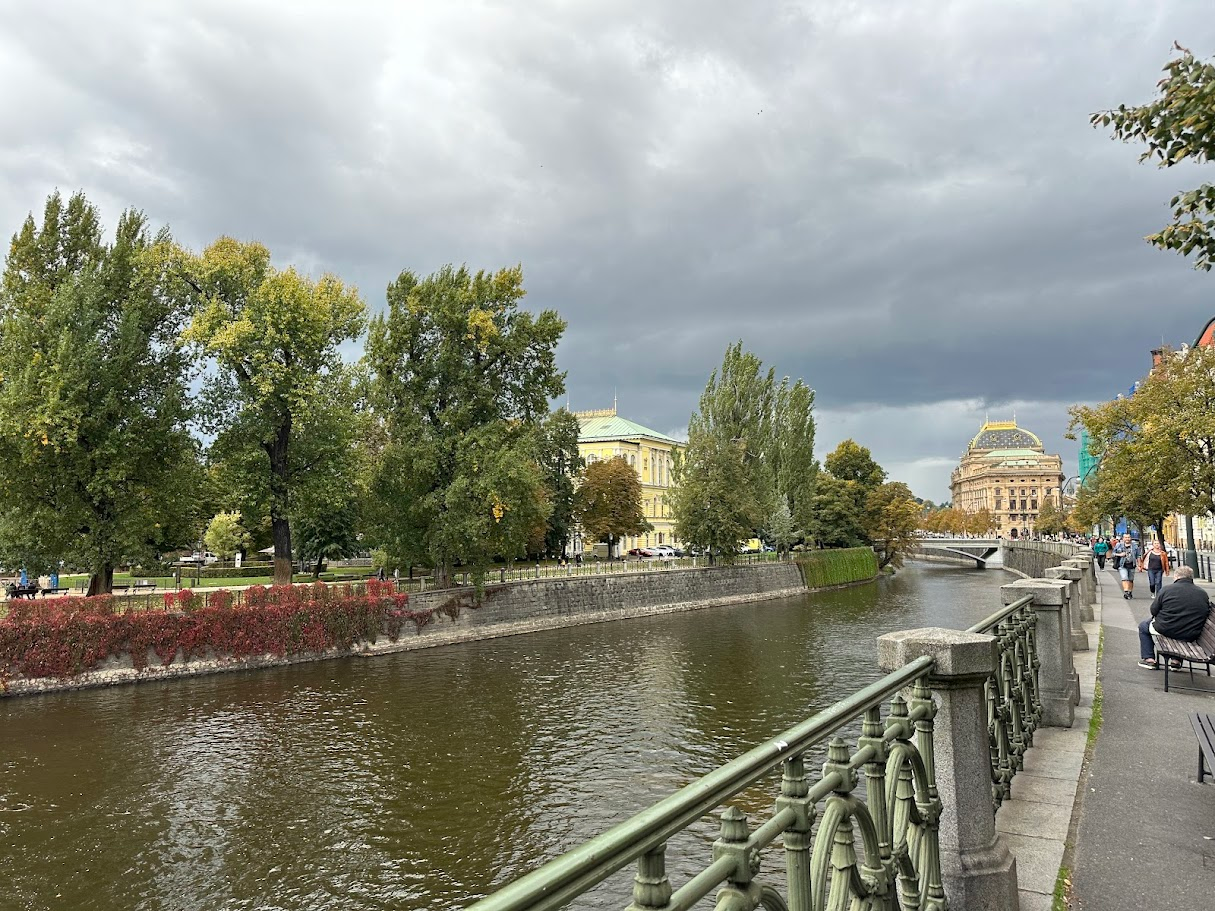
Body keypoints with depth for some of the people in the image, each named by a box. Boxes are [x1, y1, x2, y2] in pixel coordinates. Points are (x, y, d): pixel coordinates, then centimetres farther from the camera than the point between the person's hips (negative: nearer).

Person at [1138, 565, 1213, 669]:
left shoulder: (1166, 590, -11)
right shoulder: (1203, 594, 0)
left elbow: (1154, 611, -6)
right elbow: (1206, 614, 9)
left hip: (1164, 630, -3)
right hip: (1190, 636, 3)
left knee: (1143, 626, 26)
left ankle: (1149, 659, 22)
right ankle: (1177, 660, 31)